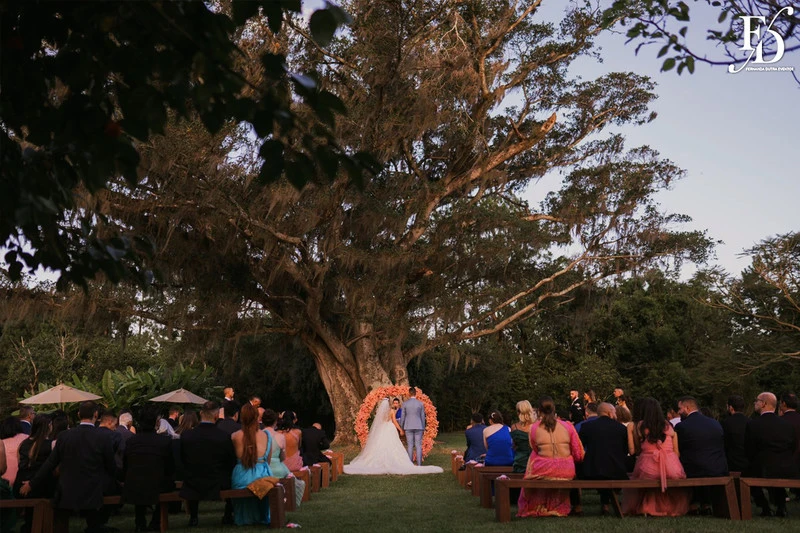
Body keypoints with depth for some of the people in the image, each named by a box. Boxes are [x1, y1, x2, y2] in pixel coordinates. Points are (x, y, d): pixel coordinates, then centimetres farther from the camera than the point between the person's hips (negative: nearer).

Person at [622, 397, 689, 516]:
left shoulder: (638, 426, 5)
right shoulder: (668, 425, 13)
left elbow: (633, 451, 6)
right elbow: (676, 452, 11)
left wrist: (629, 430, 13)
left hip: (648, 470, -2)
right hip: (672, 469, 2)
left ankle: (644, 508, 24)